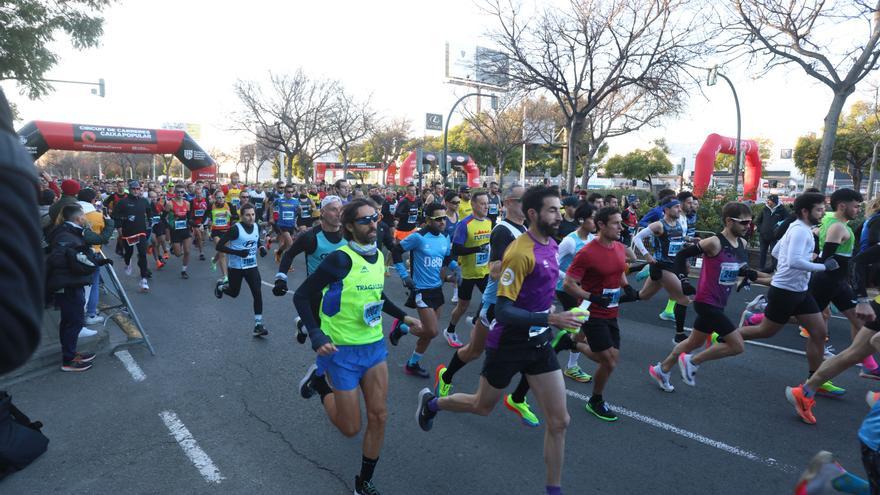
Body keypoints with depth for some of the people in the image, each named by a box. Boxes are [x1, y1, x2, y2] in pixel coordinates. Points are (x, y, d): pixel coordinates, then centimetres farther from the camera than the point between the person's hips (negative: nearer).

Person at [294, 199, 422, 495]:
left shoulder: (378, 256, 3)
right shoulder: (340, 259, -20)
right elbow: (301, 296, -17)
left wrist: (403, 317, 15)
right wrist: (316, 336, -27)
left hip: (375, 346, 6)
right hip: (342, 351, -6)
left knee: (379, 417, 7)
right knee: (350, 428, 6)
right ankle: (320, 382, 30)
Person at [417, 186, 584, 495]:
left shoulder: (552, 244, 1)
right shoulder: (520, 252, -25)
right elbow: (503, 310, -28)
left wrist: (556, 317, 15)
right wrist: (550, 319, -35)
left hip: (539, 343, 7)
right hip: (508, 345, -6)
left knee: (559, 421, 6)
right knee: (482, 406, 18)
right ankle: (431, 403, 45)